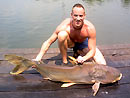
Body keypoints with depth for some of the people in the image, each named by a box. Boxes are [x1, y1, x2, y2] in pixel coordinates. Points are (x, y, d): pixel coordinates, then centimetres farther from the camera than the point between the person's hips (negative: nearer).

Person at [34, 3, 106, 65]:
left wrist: (83, 58, -47)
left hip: (83, 43, 2)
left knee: (102, 64, -16)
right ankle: (64, 62, -16)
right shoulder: (65, 26, -33)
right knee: (62, 34, -38)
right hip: (70, 42, -1)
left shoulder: (90, 28, -32)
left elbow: (92, 50, -26)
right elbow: (48, 42, -26)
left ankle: (78, 51, 9)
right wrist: (38, 58, -34)